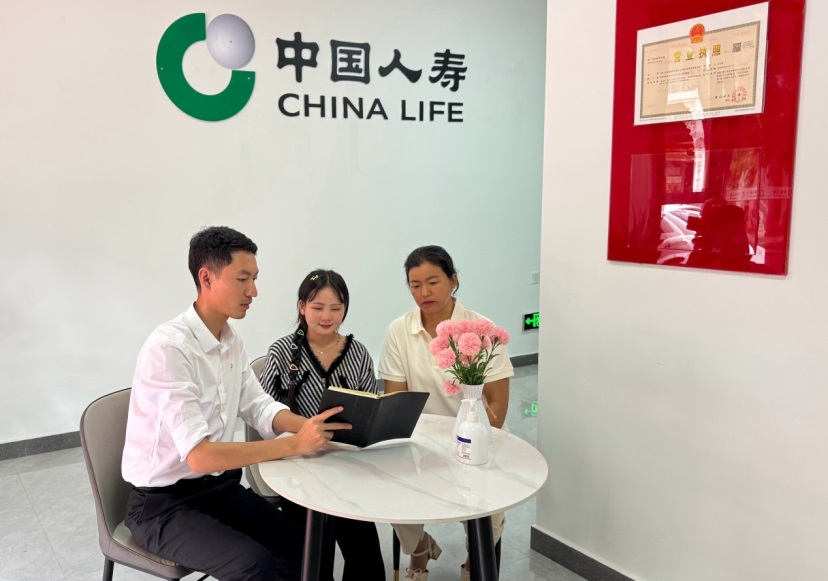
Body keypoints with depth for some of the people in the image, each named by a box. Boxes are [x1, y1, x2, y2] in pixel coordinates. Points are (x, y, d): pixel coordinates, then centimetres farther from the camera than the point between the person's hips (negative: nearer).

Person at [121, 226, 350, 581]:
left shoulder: (231, 341, 2)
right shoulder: (167, 349, -24)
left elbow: (258, 407, 6)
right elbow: (200, 455, -28)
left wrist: (310, 426, -13)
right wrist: (294, 444, -30)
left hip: (221, 486, 7)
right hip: (164, 503, -7)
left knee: (307, 546, -7)